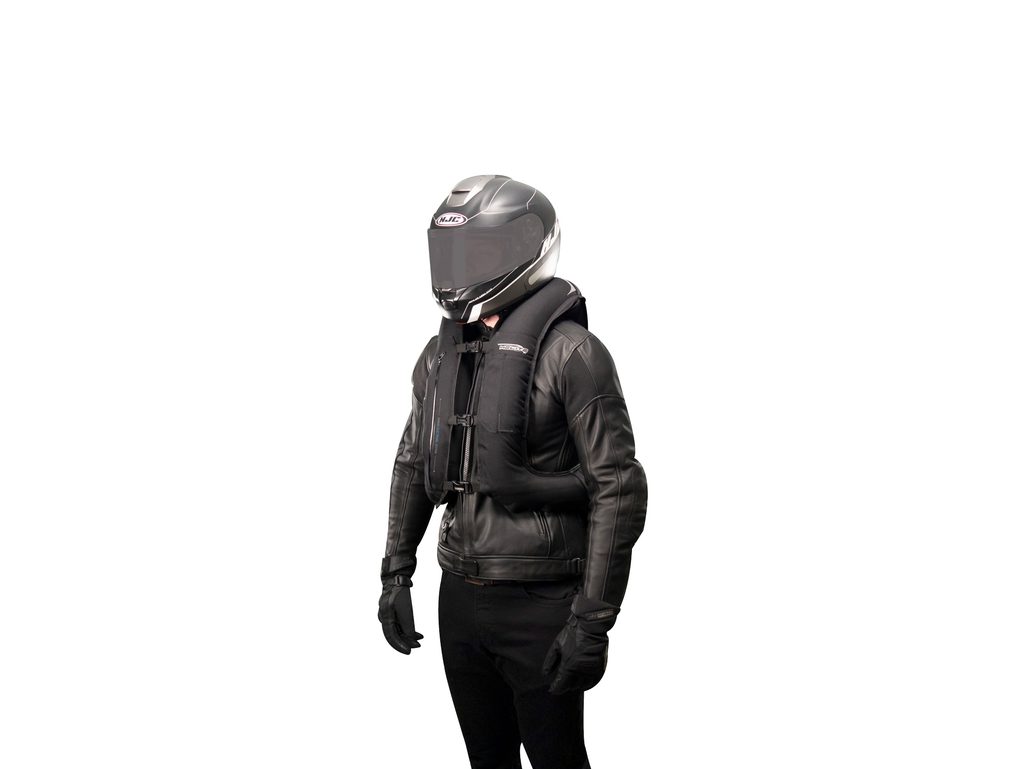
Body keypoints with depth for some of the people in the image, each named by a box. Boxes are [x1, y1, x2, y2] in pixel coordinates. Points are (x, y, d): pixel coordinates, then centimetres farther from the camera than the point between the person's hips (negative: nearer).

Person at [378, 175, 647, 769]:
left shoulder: (570, 353, -14)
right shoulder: (441, 355, 7)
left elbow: (619, 491, -16)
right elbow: (413, 467, 18)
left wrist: (593, 622, -18)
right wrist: (396, 574, 14)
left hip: (540, 606, -6)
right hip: (460, 597, 6)